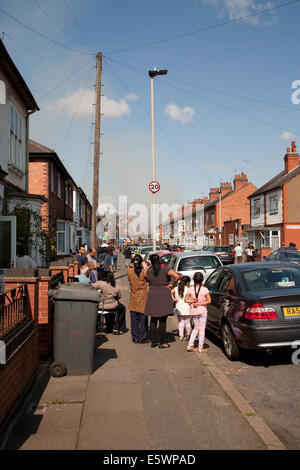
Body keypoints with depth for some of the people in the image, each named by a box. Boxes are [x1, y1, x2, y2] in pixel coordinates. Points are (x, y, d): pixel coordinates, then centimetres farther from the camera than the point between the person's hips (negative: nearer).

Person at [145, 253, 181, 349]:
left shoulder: (149, 271, 1)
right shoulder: (165, 269, -8)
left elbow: (149, 283, 10)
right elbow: (177, 277, -16)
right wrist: (172, 285, -3)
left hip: (152, 295, 3)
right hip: (164, 295, -3)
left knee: (153, 320, 13)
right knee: (162, 320, 3)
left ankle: (153, 341, 17)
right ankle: (162, 343, 6)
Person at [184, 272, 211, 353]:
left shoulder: (190, 289, -5)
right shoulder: (204, 289, -13)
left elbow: (186, 299, -2)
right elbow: (209, 301, -14)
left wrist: (192, 302, -9)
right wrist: (199, 304, -12)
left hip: (193, 311, 4)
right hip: (202, 311, -4)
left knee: (196, 328, 19)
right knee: (202, 329, 7)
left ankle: (190, 345, 14)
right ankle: (201, 348, 13)